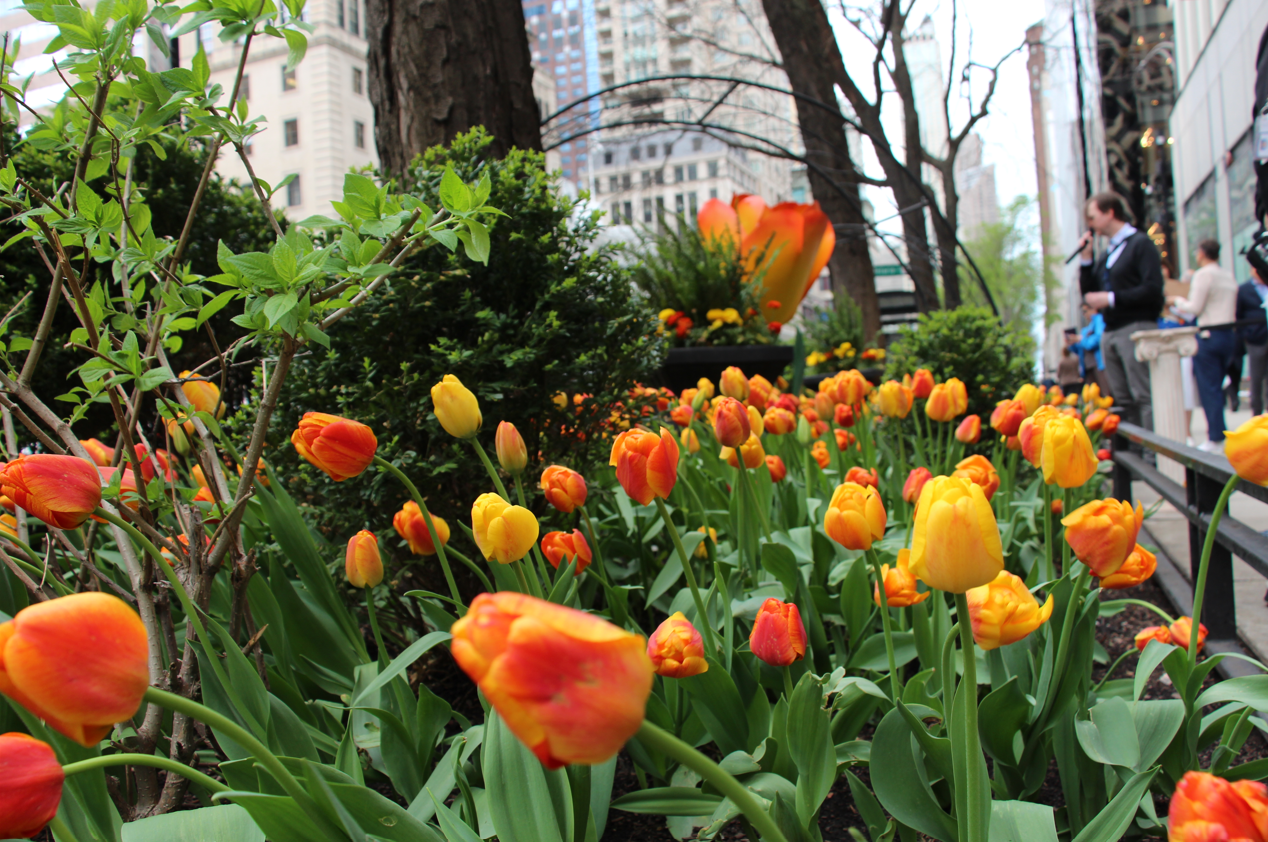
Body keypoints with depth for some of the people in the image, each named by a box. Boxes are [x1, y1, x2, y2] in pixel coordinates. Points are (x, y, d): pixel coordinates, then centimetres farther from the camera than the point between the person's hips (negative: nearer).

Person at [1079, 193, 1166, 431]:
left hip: (1136, 328, -8)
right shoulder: (1106, 254, 18)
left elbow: (1153, 289, -14)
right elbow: (1088, 292, 18)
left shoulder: (1140, 243, -4)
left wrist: (1110, 298, -15)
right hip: (1110, 331, 8)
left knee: (1144, 396, -11)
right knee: (1123, 400, 7)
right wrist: (1086, 259, 8)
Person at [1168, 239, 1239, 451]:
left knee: (1209, 388, -5)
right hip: (1229, 335, 8)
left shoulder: (1204, 274, -10)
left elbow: (1194, 308, -14)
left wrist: (1177, 300, 6)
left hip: (1209, 335, -8)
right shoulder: (1229, 277, 14)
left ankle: (1216, 438, -7)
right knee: (1216, 387, 14)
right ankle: (1220, 433, 13)